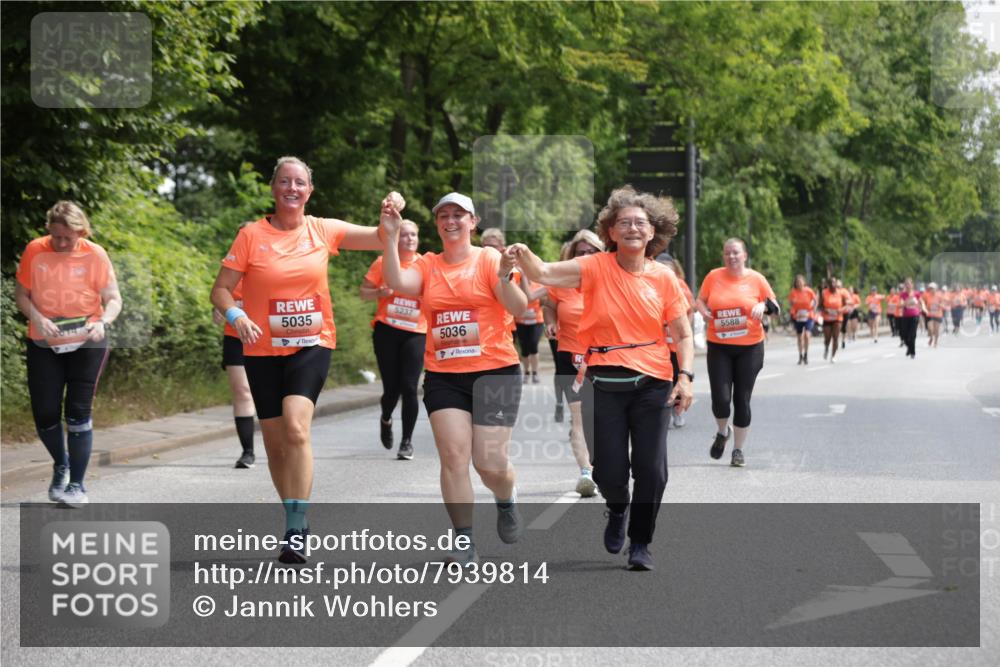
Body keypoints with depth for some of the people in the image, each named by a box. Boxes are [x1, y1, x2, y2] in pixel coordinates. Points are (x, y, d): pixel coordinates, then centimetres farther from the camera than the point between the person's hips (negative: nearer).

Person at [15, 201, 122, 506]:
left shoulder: (95, 254, -10)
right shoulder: (35, 251, -7)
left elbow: (113, 298, -6)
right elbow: (21, 293, 1)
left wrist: (103, 322, -27)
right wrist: (36, 318, -19)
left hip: (86, 343, -2)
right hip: (43, 344, 2)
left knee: (78, 412, -6)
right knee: (44, 414, 2)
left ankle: (77, 484, 4)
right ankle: (61, 464, 32)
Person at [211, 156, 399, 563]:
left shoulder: (323, 231, 2)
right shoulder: (252, 235, -2)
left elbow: (381, 240, 7)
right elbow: (220, 290, -1)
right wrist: (236, 315, -21)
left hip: (312, 345, -1)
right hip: (264, 350, 1)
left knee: (296, 427, -22)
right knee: (275, 441, 7)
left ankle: (295, 530, -19)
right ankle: (296, 521, 28)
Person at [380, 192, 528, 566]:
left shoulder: (489, 260, -1)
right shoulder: (427, 266, 7)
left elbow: (519, 307, -12)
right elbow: (397, 282, -12)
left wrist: (505, 279, -31)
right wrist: (391, 237, -19)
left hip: (494, 371, -3)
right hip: (443, 377, 3)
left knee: (490, 462, -5)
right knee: (453, 455, -7)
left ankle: (506, 501, 29)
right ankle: (464, 542, 1)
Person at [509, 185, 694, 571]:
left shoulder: (664, 278, 2)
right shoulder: (596, 268, -3)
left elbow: (683, 336, 7)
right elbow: (543, 274, -14)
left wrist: (686, 376, -6)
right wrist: (524, 256, -35)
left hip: (652, 383, 1)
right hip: (605, 383, -1)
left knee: (651, 470, -2)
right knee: (609, 471, 0)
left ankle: (640, 542, 20)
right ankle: (617, 510, 36)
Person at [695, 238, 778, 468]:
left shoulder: (756, 279, -1)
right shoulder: (714, 276, -1)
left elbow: (774, 304, 6)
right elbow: (700, 300, 11)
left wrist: (764, 305, -16)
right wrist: (703, 311, -11)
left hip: (749, 347, 0)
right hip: (718, 346, 0)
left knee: (742, 400, 4)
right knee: (720, 398, -8)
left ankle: (738, 450, 19)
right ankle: (722, 432, 26)